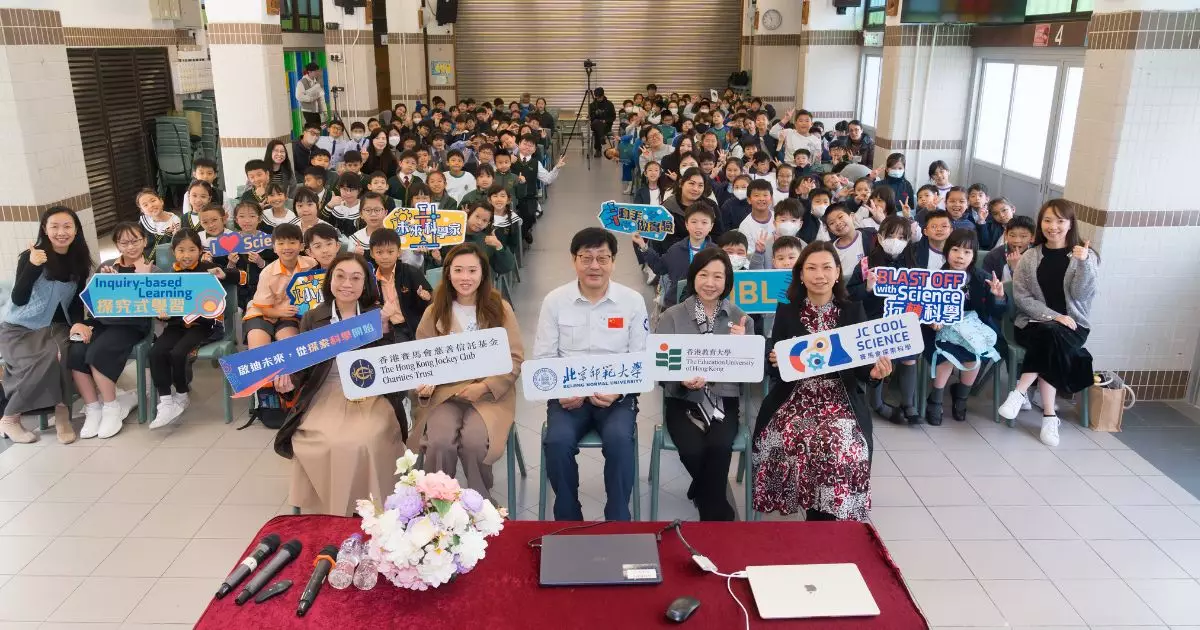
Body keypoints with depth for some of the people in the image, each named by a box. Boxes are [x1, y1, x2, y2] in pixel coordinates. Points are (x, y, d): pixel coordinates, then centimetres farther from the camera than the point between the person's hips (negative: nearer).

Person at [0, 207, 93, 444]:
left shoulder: (79, 261, 4)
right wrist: (32, 266, -28)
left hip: (56, 327, 3)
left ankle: (61, 412, -18)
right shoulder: (30, 256, -10)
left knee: (62, 356, -32)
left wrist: (77, 322, -11)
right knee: (46, 359, -32)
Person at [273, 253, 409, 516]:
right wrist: (289, 378, -8)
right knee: (326, 443, -28)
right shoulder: (312, 318, 12)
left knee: (365, 442, -30)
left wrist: (389, 330, -14)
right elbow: (303, 365, 13)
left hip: (372, 394, -1)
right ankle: (330, 511, -4)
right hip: (325, 395, 1)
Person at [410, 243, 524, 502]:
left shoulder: (500, 308, 1)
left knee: (474, 441, -29)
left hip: (490, 394, -1)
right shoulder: (434, 311, 6)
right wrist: (425, 383, -16)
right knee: (440, 442, -28)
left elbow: (515, 359, -1)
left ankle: (482, 501, -1)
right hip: (444, 393, 1)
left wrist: (484, 387, -15)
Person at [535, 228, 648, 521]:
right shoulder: (554, 301, 1)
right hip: (568, 394, 1)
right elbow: (543, 357, 3)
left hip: (618, 395, 0)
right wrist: (559, 391, -15)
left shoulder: (633, 301, 0)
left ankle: (618, 520, -11)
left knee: (619, 439, -31)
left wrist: (618, 391, -16)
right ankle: (568, 520, -5)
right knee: (558, 441, -28)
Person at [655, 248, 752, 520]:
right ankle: (719, 512, 2)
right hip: (682, 400, 0)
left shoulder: (740, 319, 8)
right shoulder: (672, 316, 4)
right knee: (693, 451, -27)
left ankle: (710, 512, -4)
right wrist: (683, 378, -23)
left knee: (719, 447, -30)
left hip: (724, 400, 1)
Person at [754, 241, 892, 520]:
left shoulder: (854, 311, 6)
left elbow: (862, 368, 3)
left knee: (838, 444, -29)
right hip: (795, 400, 0)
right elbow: (774, 370, 4)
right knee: (787, 439, -29)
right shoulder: (786, 312, 5)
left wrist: (875, 373, -20)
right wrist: (777, 362, -19)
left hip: (840, 401, 0)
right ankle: (817, 514, -6)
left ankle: (824, 518, -9)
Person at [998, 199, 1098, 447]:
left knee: (1053, 339, -34)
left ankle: (1020, 392, -24)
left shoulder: (1085, 255, 3)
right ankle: (1049, 414, -30)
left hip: (1073, 325, 0)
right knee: (1050, 337, -33)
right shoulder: (1029, 257, 5)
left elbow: (1081, 294, -9)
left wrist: (1083, 263, -24)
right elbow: (1020, 297, -2)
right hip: (1033, 322, 0)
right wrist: (1053, 316, -14)